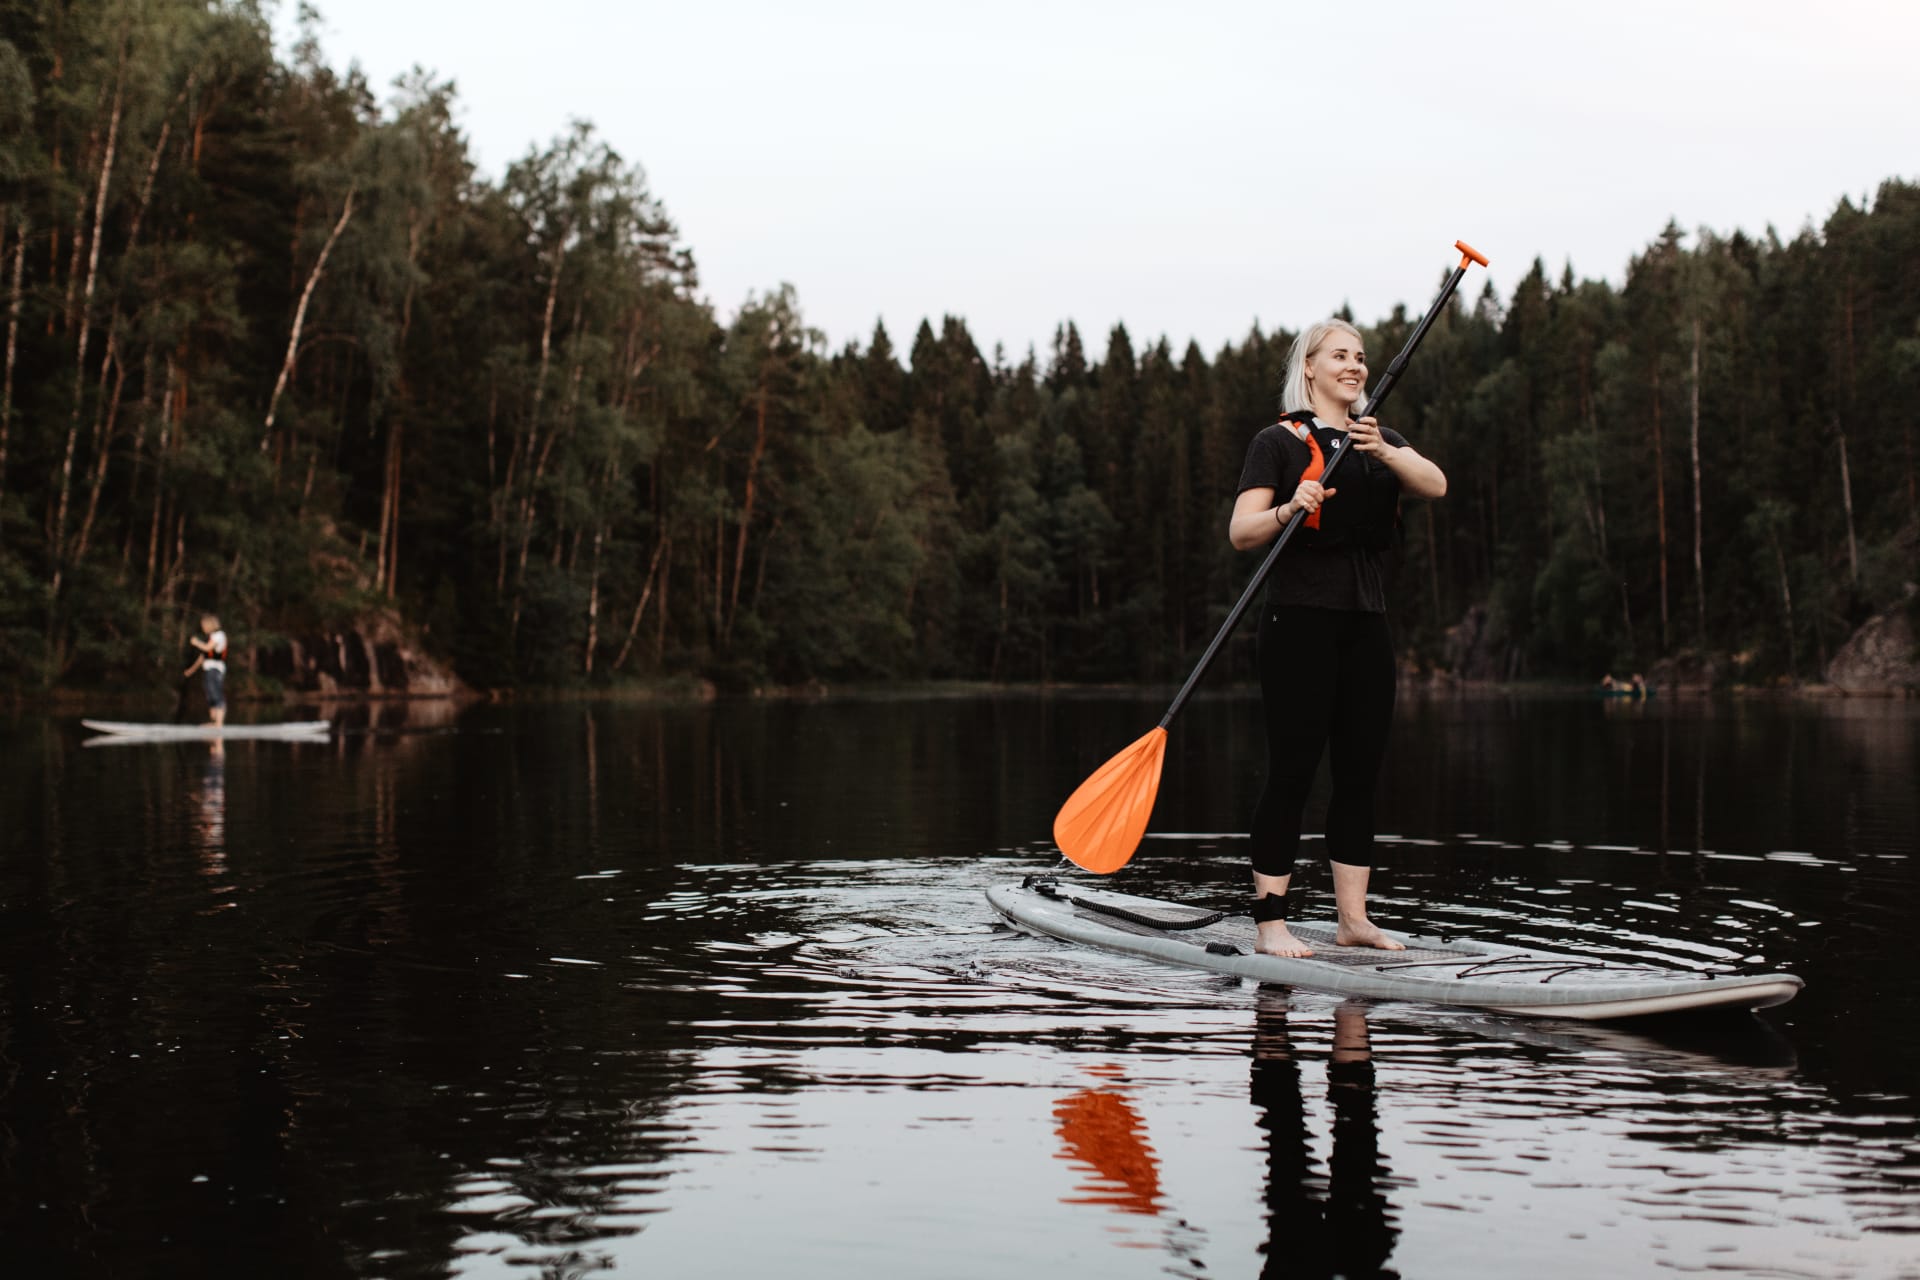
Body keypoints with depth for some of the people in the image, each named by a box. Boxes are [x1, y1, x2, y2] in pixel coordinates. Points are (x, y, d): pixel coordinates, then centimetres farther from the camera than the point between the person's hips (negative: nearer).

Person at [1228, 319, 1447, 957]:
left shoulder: (1381, 438, 17)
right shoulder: (1279, 441, 1)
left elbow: (1435, 484, -2)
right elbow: (1240, 532, -8)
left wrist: (1384, 451, -19)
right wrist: (1288, 509, -27)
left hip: (1366, 620, 6)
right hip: (1300, 616, -6)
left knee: (1361, 772, 6)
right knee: (1292, 770, -8)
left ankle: (1352, 918, 11)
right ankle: (1270, 921, -5)